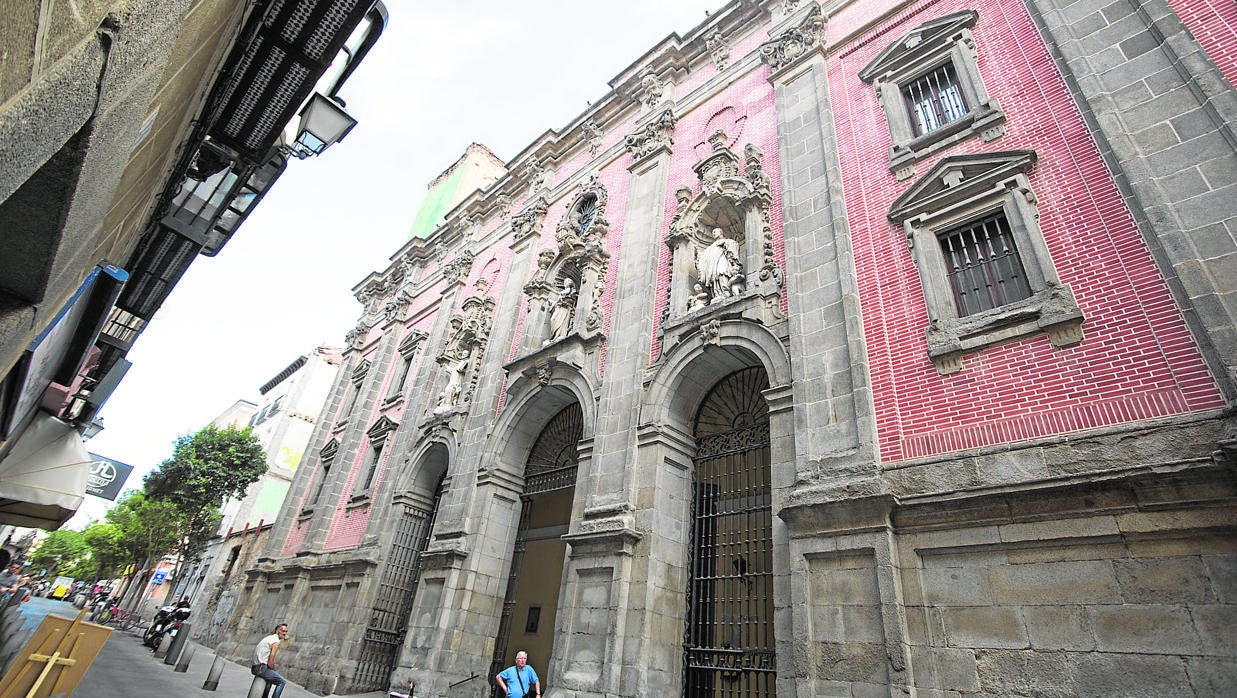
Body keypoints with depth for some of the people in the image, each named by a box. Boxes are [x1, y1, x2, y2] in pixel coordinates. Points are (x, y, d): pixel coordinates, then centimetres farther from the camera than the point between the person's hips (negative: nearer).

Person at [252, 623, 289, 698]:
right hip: (261, 668, -10)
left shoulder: (269, 638, 15)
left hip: (254, 667, 10)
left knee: (271, 678, 35)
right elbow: (270, 663, -18)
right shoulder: (276, 642, -15)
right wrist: (274, 671, 0)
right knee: (282, 681, -4)